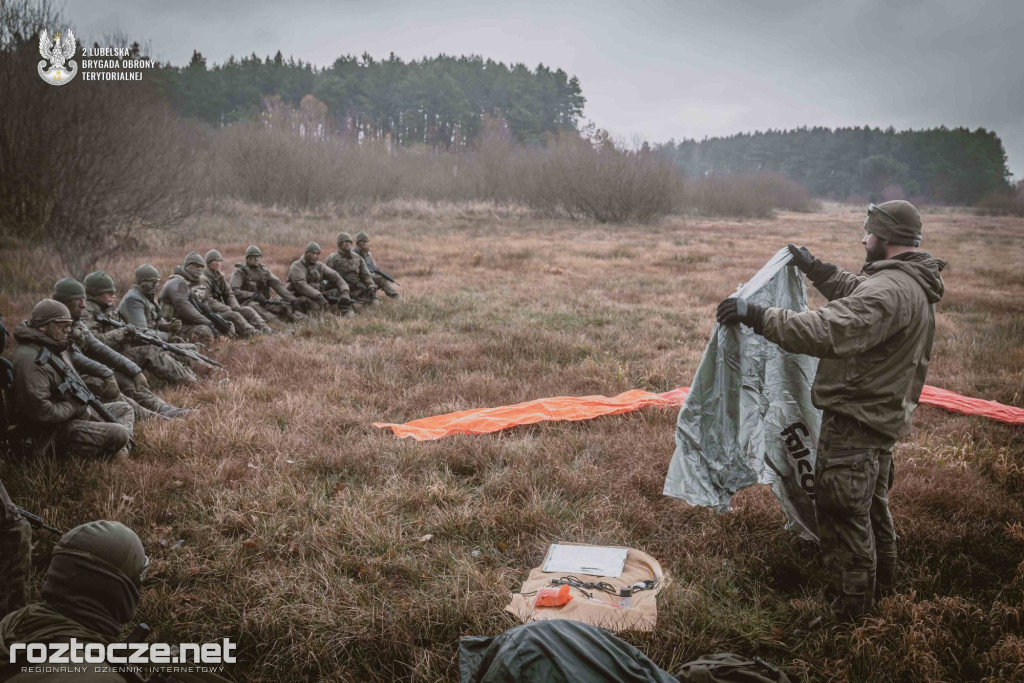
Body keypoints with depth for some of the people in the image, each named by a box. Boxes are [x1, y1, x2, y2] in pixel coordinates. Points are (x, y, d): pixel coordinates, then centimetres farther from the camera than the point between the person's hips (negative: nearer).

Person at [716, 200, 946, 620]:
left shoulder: (888, 291, -27)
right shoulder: (915, 286, 7)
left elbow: (826, 332, -38)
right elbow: (854, 294, 25)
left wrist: (758, 316, -35)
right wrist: (815, 269, 30)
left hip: (854, 420, -11)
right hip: (884, 413, 11)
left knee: (842, 511, 2)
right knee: (872, 503, 27)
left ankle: (851, 605, 16)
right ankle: (881, 579, 47)